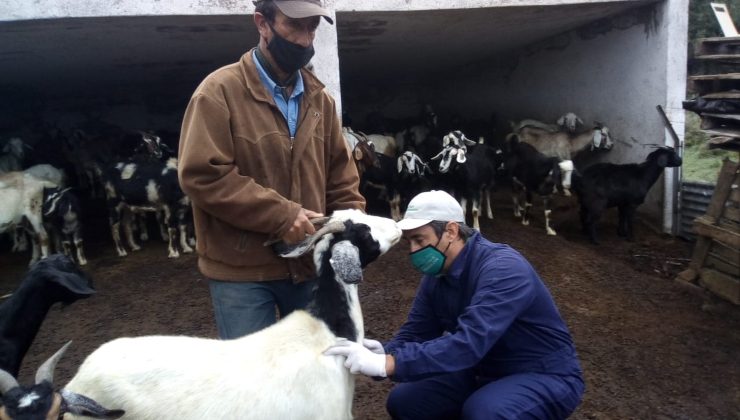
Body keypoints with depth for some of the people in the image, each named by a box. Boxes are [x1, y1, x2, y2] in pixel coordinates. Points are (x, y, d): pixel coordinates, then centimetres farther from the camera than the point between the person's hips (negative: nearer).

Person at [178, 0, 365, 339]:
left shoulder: (319, 98, 8)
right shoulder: (220, 91, -9)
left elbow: (341, 175, 12)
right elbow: (202, 174, -18)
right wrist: (281, 215, -21)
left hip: (310, 265, 5)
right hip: (241, 271, -5)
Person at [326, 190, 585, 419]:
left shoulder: (504, 269, -29)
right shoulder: (435, 276, -2)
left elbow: (470, 342, -40)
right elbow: (414, 332, -3)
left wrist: (388, 364, -45)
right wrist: (384, 353, -26)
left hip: (547, 376, -8)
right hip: (486, 372, 8)